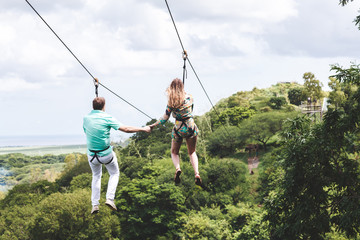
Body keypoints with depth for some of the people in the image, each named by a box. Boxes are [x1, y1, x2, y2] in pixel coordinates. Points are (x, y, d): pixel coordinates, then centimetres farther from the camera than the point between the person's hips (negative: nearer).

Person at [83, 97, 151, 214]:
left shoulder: (86, 118, -2)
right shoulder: (107, 118, -13)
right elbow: (126, 129, -14)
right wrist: (143, 129, -4)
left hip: (91, 155, 3)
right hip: (106, 154, -3)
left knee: (96, 176, 24)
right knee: (114, 174, 21)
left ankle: (95, 204, 15)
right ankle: (110, 198, 2)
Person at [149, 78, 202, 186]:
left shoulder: (171, 102, -11)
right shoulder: (189, 97, -4)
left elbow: (165, 118, -9)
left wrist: (153, 125, 3)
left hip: (178, 128, -2)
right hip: (191, 127, 2)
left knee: (174, 152, 19)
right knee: (192, 152, 19)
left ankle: (177, 168, -12)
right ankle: (196, 173, -5)